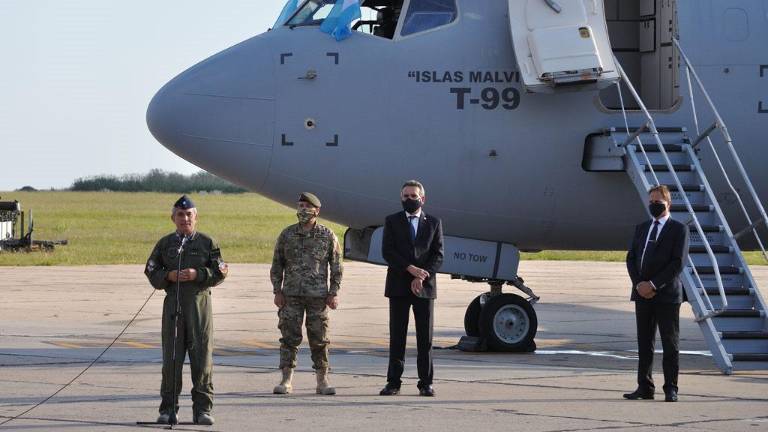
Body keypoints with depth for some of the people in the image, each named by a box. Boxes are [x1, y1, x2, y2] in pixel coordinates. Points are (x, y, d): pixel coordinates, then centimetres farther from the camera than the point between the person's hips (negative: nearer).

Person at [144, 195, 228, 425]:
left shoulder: (207, 243, 6)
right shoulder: (165, 244, 10)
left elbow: (220, 272, 2)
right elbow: (151, 271, 9)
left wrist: (198, 274, -14)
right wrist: (168, 276, -10)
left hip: (199, 301, -1)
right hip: (173, 302, 1)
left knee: (202, 356, -1)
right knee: (171, 357, 0)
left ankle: (202, 409, 4)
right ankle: (168, 409, 6)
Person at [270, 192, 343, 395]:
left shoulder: (328, 236, 4)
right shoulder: (287, 235, 8)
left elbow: (336, 266, 7)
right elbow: (277, 265, 12)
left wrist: (334, 293, 0)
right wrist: (277, 291, 4)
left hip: (318, 296, -1)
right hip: (291, 295, 1)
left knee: (319, 340, 1)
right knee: (289, 338, -2)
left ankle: (322, 381, 9)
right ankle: (286, 381, 1)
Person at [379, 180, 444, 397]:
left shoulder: (434, 223, 9)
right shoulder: (392, 221, 7)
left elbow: (438, 255, 2)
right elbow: (387, 251, -4)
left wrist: (422, 277, -12)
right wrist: (410, 268, -16)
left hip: (425, 287, 0)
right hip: (398, 287, 0)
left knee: (425, 338, 1)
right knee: (397, 337, 1)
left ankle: (426, 383, 4)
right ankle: (393, 382, 3)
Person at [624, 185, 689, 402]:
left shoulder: (679, 229, -2)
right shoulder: (641, 228, 16)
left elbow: (678, 262, -10)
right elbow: (631, 258, 12)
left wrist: (654, 285, -15)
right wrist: (639, 284, -5)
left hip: (666, 294, -5)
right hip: (642, 294, 5)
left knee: (670, 344, -2)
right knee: (644, 344, 7)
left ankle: (671, 389, 1)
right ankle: (645, 387, 11)